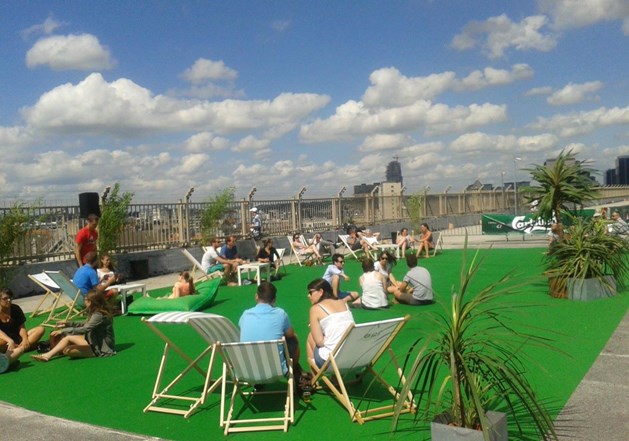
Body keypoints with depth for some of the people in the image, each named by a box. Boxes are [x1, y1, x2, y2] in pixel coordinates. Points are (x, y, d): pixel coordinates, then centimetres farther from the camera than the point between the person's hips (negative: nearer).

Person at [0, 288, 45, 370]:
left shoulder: (15, 309, 4)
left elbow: (21, 327, -1)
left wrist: (25, 339, -22)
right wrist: (9, 341, -39)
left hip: (17, 338, 5)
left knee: (40, 329, -18)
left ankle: (19, 349, -36)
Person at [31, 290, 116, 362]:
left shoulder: (99, 315, -21)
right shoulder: (95, 312, 9)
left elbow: (84, 330, -27)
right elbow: (85, 324, 21)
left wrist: (63, 331, -22)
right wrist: (67, 324, 11)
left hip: (102, 349, -10)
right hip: (96, 342, 10)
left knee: (69, 338, -17)